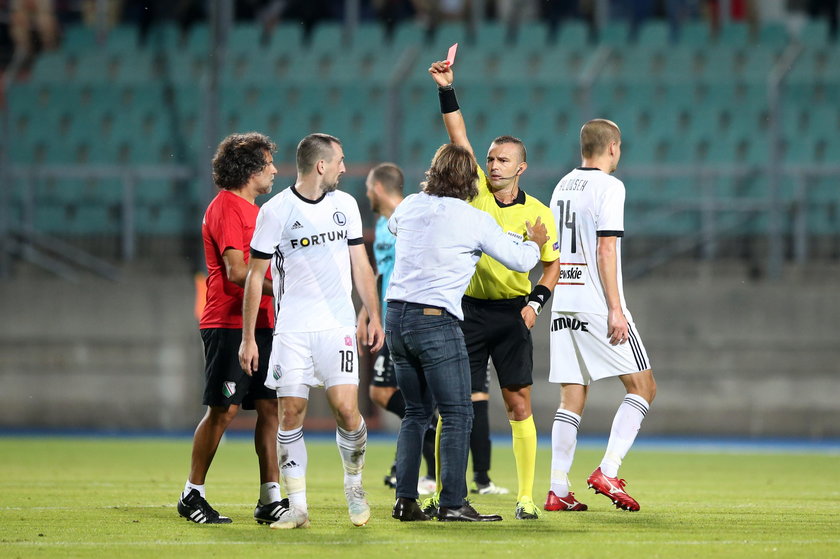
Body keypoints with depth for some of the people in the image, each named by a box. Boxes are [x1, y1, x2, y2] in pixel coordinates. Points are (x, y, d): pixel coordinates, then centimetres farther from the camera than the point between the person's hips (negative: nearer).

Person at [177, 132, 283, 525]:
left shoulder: (252, 210, 21)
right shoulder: (226, 208, -10)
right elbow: (236, 272, -18)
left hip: (260, 325, 9)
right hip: (229, 326, -9)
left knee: (270, 407, 2)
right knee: (224, 410, -7)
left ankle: (270, 499, 3)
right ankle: (192, 496, 3)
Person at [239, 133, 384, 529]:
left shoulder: (345, 204, 8)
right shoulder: (275, 211, -4)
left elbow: (360, 264, 16)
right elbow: (255, 276, -1)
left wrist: (374, 316, 9)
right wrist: (248, 338, -3)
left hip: (337, 325, 2)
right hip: (291, 329, -2)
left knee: (346, 409, -10)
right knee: (291, 413, -3)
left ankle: (354, 484, 14)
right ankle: (297, 507, 3)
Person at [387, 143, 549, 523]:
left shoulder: (410, 206, 9)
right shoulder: (475, 221, -6)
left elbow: (392, 225, 34)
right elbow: (520, 260, 4)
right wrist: (535, 242, 26)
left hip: (396, 316, 6)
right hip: (436, 321, -6)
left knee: (416, 412, 14)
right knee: (457, 415, -2)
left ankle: (405, 500, 9)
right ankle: (452, 503, -8)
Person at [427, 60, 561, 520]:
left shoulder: (537, 212, 0)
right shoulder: (475, 191, 0)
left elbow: (552, 264, 10)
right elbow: (458, 136, -6)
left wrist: (536, 301, -6)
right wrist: (446, 89, -16)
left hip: (512, 314, 0)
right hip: (468, 309, 0)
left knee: (519, 406, -2)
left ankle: (526, 497, 3)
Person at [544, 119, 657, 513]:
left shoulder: (563, 186, 15)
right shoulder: (608, 186, -8)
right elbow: (605, 250, -15)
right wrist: (615, 310, -15)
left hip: (562, 308, 7)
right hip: (596, 305, -7)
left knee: (572, 399, 7)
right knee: (643, 387, 1)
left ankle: (558, 490, 1)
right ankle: (607, 472, -10)